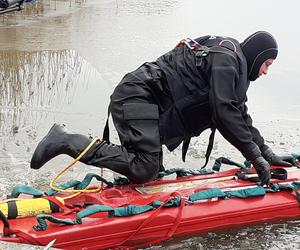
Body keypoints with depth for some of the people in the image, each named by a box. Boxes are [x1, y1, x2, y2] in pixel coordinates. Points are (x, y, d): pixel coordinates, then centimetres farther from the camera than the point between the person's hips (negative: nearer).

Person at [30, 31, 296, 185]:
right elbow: (225, 114, -18)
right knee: (144, 169, -21)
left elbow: (240, 116, 26)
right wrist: (257, 157, -13)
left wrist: (268, 154, 22)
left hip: (143, 101, 11)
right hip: (139, 98, -11)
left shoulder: (233, 68, 23)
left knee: (152, 169, 9)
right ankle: (66, 141, -17)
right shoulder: (227, 58, -10)